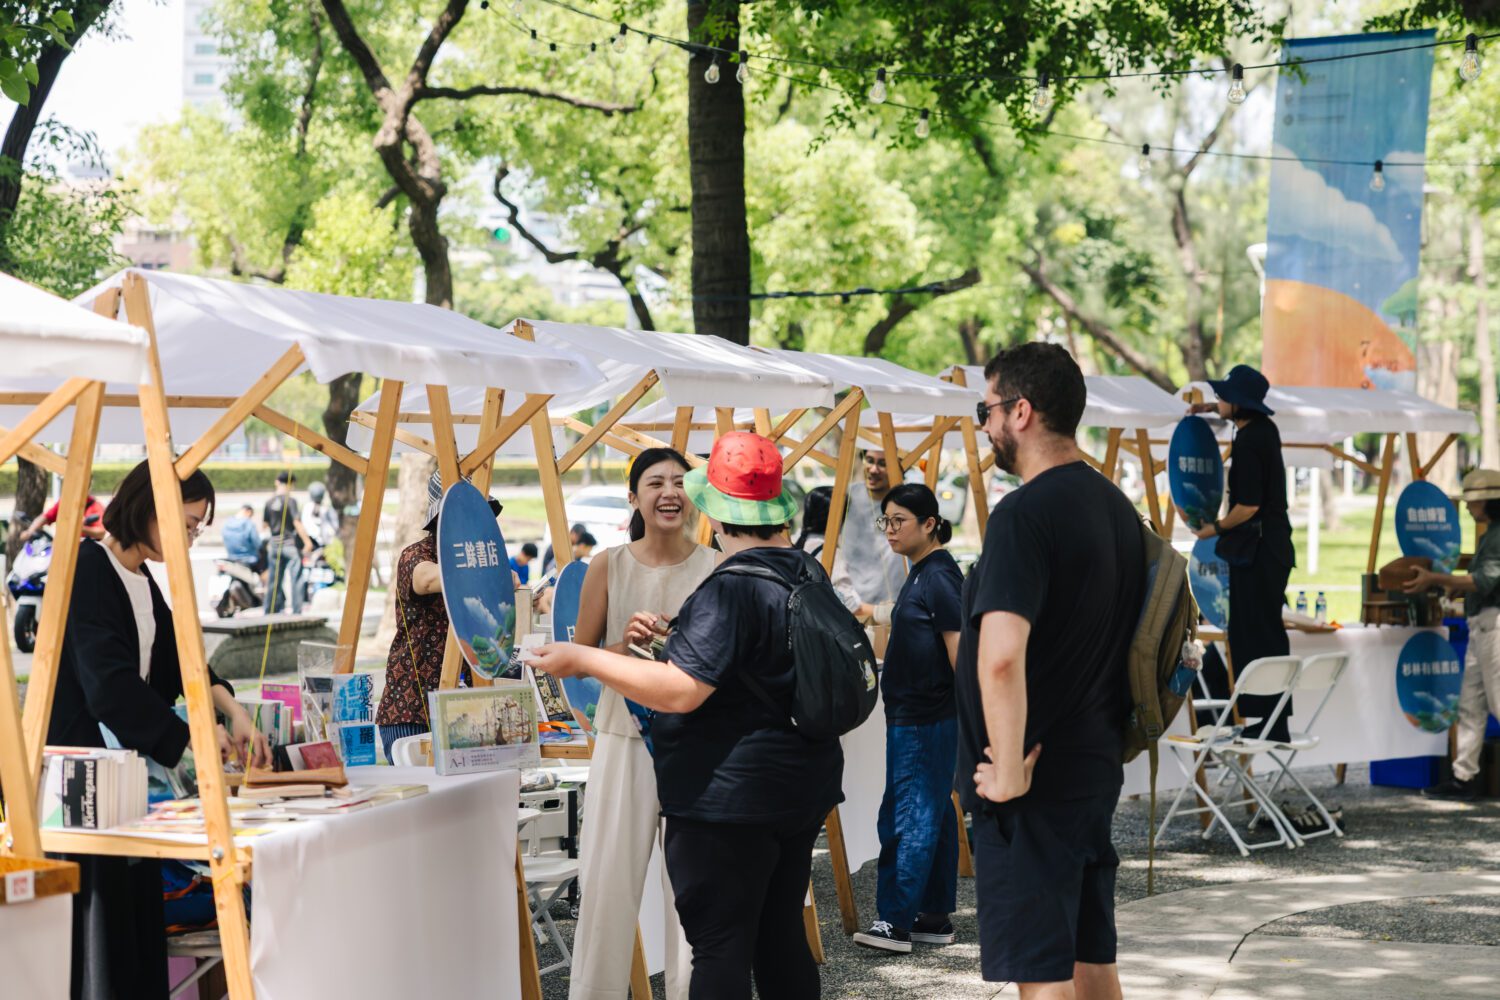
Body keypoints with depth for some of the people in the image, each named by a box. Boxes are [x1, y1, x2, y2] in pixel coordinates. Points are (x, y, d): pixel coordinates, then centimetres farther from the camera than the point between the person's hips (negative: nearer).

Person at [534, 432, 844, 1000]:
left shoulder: (731, 590, -20)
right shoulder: (805, 574, 9)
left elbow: (681, 690, -24)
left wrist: (584, 660, -17)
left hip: (730, 798, -9)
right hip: (802, 790, 9)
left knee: (719, 947, -6)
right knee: (781, 939, 15)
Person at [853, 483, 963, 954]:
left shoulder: (939, 576, -15)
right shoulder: (920, 574, 15)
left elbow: (959, 649, -18)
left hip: (925, 719, -10)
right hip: (912, 715, 10)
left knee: (910, 815, -8)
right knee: (934, 813, 12)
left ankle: (896, 920, -7)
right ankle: (935, 918, 17)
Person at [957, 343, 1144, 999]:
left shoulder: (1024, 513, -18)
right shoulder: (1117, 507, 11)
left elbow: (1001, 656, -29)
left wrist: (1009, 770, -20)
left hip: (1033, 782, -9)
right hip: (1097, 768, 9)